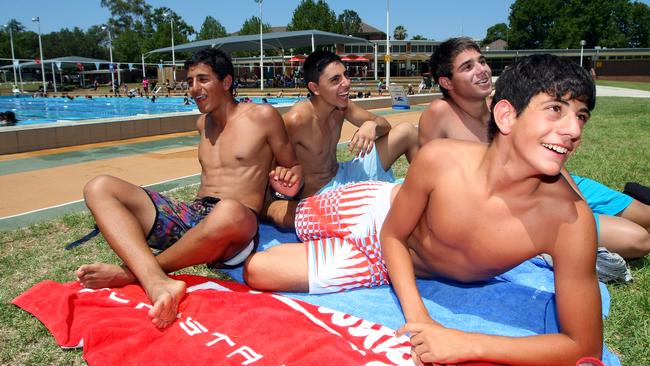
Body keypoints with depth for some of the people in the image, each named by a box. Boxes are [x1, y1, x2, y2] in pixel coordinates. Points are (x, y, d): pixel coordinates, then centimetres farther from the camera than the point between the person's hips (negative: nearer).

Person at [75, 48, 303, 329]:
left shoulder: (262, 116, 4)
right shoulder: (203, 123, 21)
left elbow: (293, 167, 10)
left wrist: (289, 177, -13)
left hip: (235, 231, -6)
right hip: (189, 217, 6)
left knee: (229, 212, -44)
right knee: (99, 187, -10)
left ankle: (131, 273, -17)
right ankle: (157, 282, -36)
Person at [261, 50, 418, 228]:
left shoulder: (341, 106, -4)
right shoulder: (296, 120, -26)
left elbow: (385, 125, 3)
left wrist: (372, 125, -21)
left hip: (343, 176, 8)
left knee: (406, 131, 0)